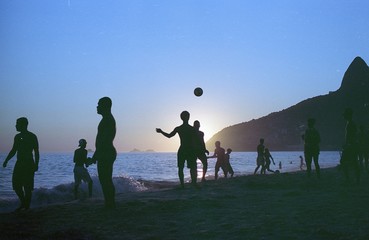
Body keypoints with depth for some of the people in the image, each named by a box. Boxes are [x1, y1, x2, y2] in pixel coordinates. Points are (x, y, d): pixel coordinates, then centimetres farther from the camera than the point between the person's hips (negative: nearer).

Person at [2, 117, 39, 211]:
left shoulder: (32, 136, -4)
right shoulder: (17, 137, 13)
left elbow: (36, 152, -6)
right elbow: (13, 150, 20)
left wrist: (36, 164, -14)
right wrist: (6, 160, 11)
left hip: (29, 164, -6)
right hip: (19, 164, 6)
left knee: (27, 187, -3)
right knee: (16, 185, 4)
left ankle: (27, 206, 5)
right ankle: (23, 203, 20)